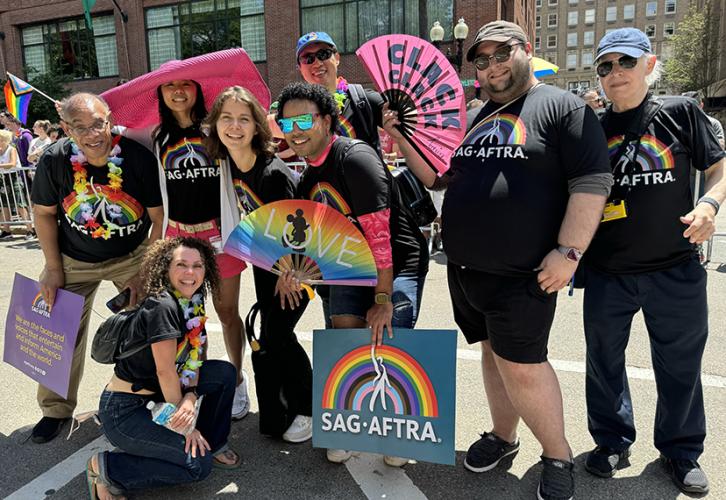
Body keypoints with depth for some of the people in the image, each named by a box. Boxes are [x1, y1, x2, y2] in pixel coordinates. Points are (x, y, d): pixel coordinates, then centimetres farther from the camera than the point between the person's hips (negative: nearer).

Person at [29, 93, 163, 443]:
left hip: (133, 255, -1)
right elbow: (43, 213, -2)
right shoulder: (54, 160, -18)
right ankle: (57, 408, 27)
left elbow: (160, 219, -13)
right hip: (74, 260, 2)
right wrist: (53, 268, -4)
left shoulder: (138, 157, -23)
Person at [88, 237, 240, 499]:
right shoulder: (162, 306, -26)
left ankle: (213, 444, 17)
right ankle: (107, 469, -2)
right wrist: (184, 425, -11)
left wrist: (191, 397, -16)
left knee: (225, 372, 2)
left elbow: (192, 356, 3)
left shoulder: (193, 303, 1)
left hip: (153, 395, 9)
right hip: (123, 411, -9)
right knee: (198, 464, -13)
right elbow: (165, 372, -22)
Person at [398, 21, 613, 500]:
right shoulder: (475, 118, 17)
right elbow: (438, 177, 19)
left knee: (521, 365, -3)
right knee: (494, 352, 17)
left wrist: (568, 252, -18)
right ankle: (503, 436, 35)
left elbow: (592, 182, -11)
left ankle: (558, 456, 19)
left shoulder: (563, 107, -4)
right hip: (464, 268, 7)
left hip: (523, 273, -6)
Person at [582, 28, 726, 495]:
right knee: (604, 361, 12)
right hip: (607, 273, 2)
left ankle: (682, 450, 35)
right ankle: (612, 440, 33)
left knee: (680, 365, 12)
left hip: (676, 270, -1)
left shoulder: (680, 112, 1)